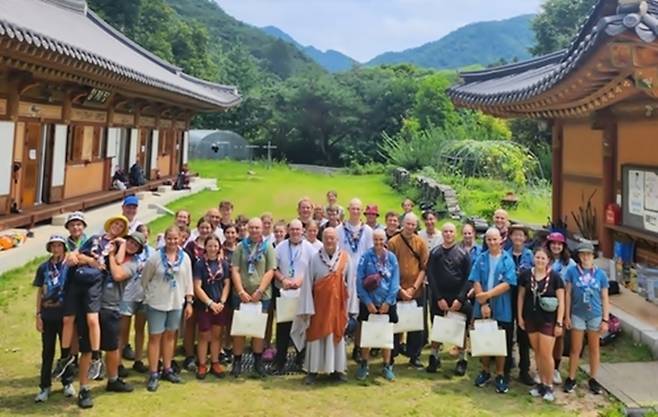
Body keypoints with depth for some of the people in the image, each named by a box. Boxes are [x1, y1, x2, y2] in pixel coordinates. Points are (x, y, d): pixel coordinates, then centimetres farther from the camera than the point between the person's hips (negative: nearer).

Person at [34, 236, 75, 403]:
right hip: (48, 315, 2)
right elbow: (39, 292, 6)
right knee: (47, 351, 7)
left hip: (65, 314, -1)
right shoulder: (43, 268, 3)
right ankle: (45, 386, 16)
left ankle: (68, 382, 22)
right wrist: (38, 315, 2)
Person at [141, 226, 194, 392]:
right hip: (157, 303, -3)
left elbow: (188, 281, 3)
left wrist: (189, 302, 2)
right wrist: (148, 296, 2)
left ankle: (167, 369, 25)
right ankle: (153, 374, 6)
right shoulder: (156, 257, -11)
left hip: (176, 303, 3)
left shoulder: (185, 257, -2)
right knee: (155, 337, 0)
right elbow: (145, 279, -1)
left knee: (170, 335, 13)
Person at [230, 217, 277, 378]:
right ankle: (237, 362, 13)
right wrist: (241, 291, -10)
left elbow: (270, 271, -2)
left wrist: (259, 291, -11)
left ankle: (258, 363, 19)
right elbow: (235, 270, 0)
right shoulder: (241, 247, 4)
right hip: (242, 294, 0)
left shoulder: (268, 247, 3)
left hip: (262, 295, 0)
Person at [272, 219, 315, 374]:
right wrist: (283, 279, -11)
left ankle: (301, 359, 23)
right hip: (283, 292, 0)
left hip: (303, 293, 0)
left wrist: (301, 280, -14)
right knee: (282, 327, 2)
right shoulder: (280, 247, 4)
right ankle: (280, 362, 8)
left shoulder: (309, 248, 1)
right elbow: (273, 268, 4)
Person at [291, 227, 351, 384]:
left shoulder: (345, 258, -3)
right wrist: (308, 307, -9)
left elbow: (350, 282, -1)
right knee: (316, 335, 3)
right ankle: (313, 371, 11)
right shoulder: (315, 258, -5)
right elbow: (307, 284, -5)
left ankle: (337, 369, 21)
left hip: (338, 304, 1)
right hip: (319, 303, -1)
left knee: (337, 334, 10)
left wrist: (350, 306, -4)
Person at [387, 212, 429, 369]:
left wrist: (414, 287, -9)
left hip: (417, 291, 2)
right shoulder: (393, 242, -4)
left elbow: (424, 267, 0)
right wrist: (400, 289, -10)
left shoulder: (420, 242, 2)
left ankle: (414, 357, 17)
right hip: (397, 290, -2)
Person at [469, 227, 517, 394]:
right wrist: (483, 304, -13)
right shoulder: (481, 259, 2)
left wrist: (488, 295, -19)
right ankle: (485, 372, 28)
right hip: (482, 307, 2)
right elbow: (476, 282, -4)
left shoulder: (508, 260, -5)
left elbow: (507, 284, -14)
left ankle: (500, 375, 19)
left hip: (502, 309, -2)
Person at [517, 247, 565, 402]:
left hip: (548, 320, -3)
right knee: (537, 352, 12)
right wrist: (520, 316, 6)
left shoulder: (555, 277, -8)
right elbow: (521, 296, 9)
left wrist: (559, 322, -9)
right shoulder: (526, 274, 0)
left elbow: (561, 301, -6)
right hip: (531, 319, 3)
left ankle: (549, 386, 13)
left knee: (546, 354, -3)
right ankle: (541, 382, 25)